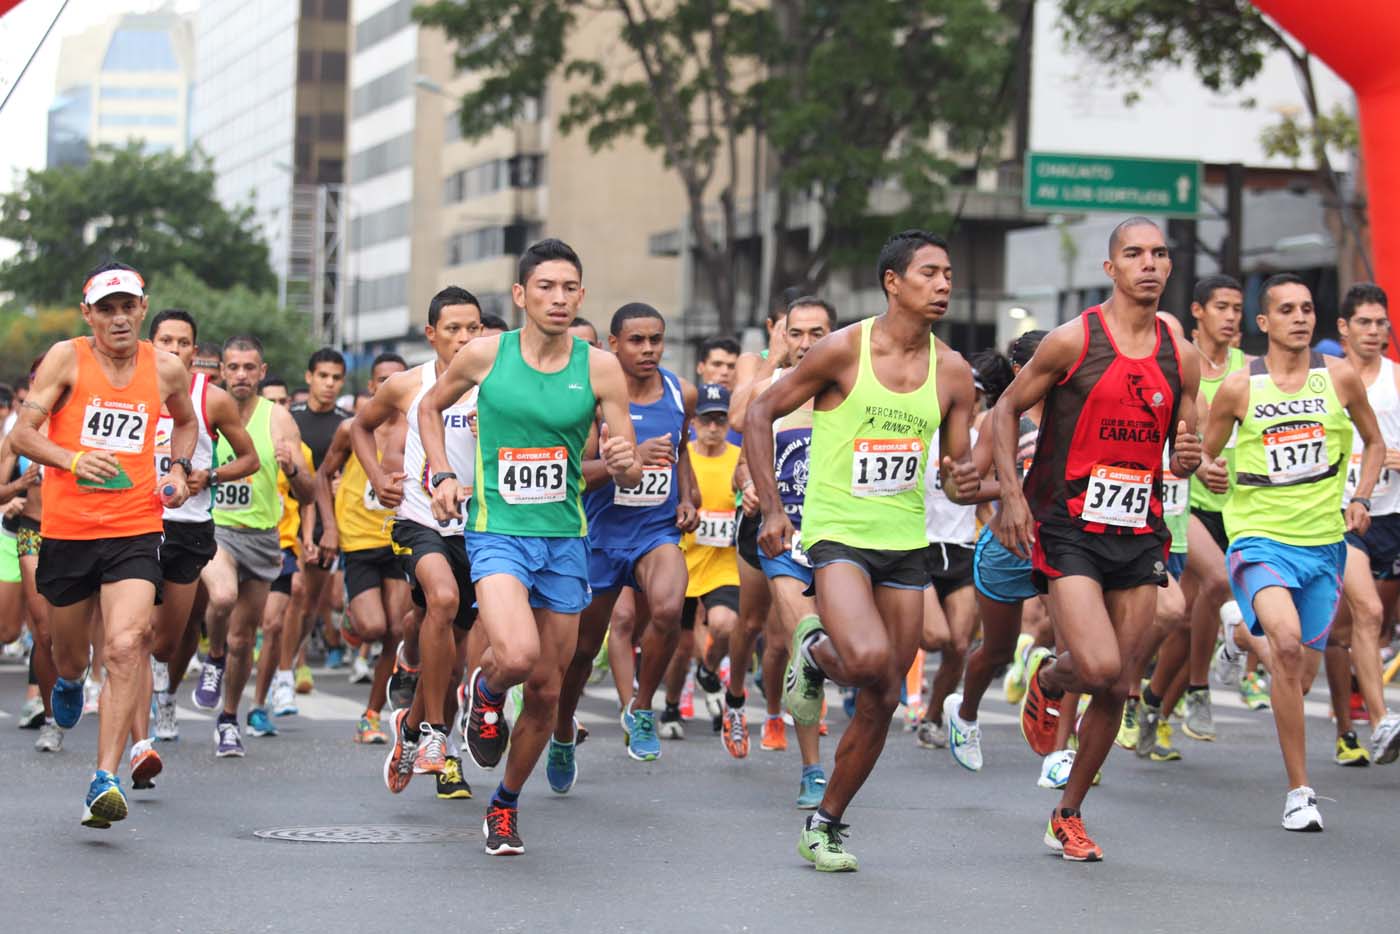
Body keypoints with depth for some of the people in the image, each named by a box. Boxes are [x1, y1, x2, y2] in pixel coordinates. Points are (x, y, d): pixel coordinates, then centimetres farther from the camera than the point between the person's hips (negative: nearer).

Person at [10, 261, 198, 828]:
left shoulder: (167, 370, 3)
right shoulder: (67, 358, -4)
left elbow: (185, 422, 26)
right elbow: (21, 434, -8)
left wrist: (179, 469, 7)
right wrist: (73, 460, -25)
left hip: (134, 530, 0)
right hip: (66, 528, 0)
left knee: (126, 646, -20)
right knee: (69, 652, 18)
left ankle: (105, 781, -20)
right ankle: (69, 685, 57)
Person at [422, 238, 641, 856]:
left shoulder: (599, 368, -2)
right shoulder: (485, 355, -4)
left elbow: (630, 476, 1)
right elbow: (429, 408, 15)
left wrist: (622, 463, -23)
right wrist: (442, 475, 1)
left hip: (565, 537, 3)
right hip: (497, 530, -2)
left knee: (546, 690, 8)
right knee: (518, 654, -28)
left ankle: (505, 805, 31)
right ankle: (485, 690, 10)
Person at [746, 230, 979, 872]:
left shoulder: (952, 372, 3)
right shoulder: (843, 350, -9)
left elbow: (956, 466, 11)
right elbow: (759, 414, -2)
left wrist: (964, 481, -14)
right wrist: (771, 508, -9)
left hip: (905, 543, 5)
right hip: (837, 534, -5)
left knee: (881, 702, 6)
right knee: (870, 660, -29)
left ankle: (825, 824, 23)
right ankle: (813, 651, 7)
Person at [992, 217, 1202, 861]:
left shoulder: (1180, 357, 6)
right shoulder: (1074, 340, -7)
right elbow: (1006, 410, 2)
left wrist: (1187, 459, -6)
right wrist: (1011, 495, -9)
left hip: (1140, 534, 5)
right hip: (1069, 528, -5)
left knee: (1118, 688, 5)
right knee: (1098, 667, -20)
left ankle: (1068, 816, 22)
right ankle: (1046, 678, 18)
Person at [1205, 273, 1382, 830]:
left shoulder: (1339, 377, 2)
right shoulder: (1239, 388, -4)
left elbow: (1374, 443, 16)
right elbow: (1205, 455, 8)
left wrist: (1360, 498, 2)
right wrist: (1206, 468, -13)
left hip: (1323, 541, 3)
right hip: (1260, 537, -3)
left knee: (1301, 675, 11)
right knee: (1287, 641, -30)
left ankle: (1248, 633, 49)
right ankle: (1299, 790, -22)